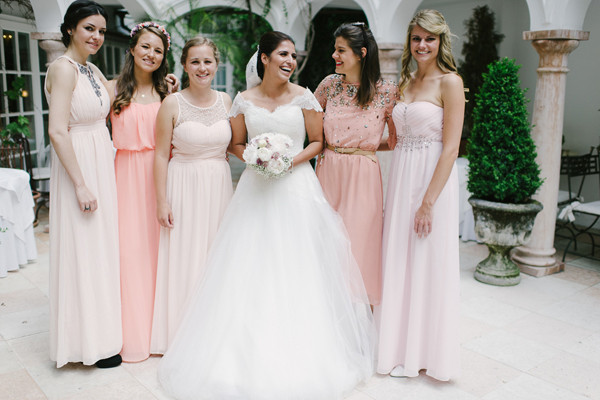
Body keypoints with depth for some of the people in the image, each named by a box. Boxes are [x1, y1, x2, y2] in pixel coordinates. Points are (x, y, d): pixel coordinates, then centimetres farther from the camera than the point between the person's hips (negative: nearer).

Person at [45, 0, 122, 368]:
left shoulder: (93, 71, 12)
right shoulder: (64, 68, -14)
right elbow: (57, 131, -20)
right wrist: (81, 185, -21)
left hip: (102, 167, 9)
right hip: (78, 168, -9)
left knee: (102, 247, 15)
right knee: (84, 249, 1)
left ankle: (102, 330, 31)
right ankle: (90, 342, 16)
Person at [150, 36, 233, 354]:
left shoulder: (226, 101, 5)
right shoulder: (172, 104, -6)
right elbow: (161, 155, -6)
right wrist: (162, 201, -9)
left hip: (220, 187, 4)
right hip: (185, 187, -4)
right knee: (185, 258, 2)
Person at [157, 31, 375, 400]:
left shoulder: (303, 97, 1)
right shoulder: (244, 101, 5)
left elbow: (318, 141, 4)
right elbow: (236, 144, 13)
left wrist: (292, 160, -12)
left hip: (296, 186, -1)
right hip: (256, 187, 2)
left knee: (296, 269, -1)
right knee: (251, 270, 1)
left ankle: (299, 352, 13)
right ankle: (250, 351, 14)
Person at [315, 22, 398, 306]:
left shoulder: (388, 92, -5)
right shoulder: (330, 84, 4)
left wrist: (367, 147, -5)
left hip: (362, 177, -3)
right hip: (328, 173, 3)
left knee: (356, 245, 2)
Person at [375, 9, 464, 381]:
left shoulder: (450, 82, -8)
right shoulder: (406, 83, 14)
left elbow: (451, 147, -14)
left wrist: (428, 201, -19)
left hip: (433, 179, -7)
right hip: (402, 179, 7)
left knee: (429, 265, 2)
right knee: (400, 263, 12)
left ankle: (427, 352, 21)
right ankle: (402, 347, 29)